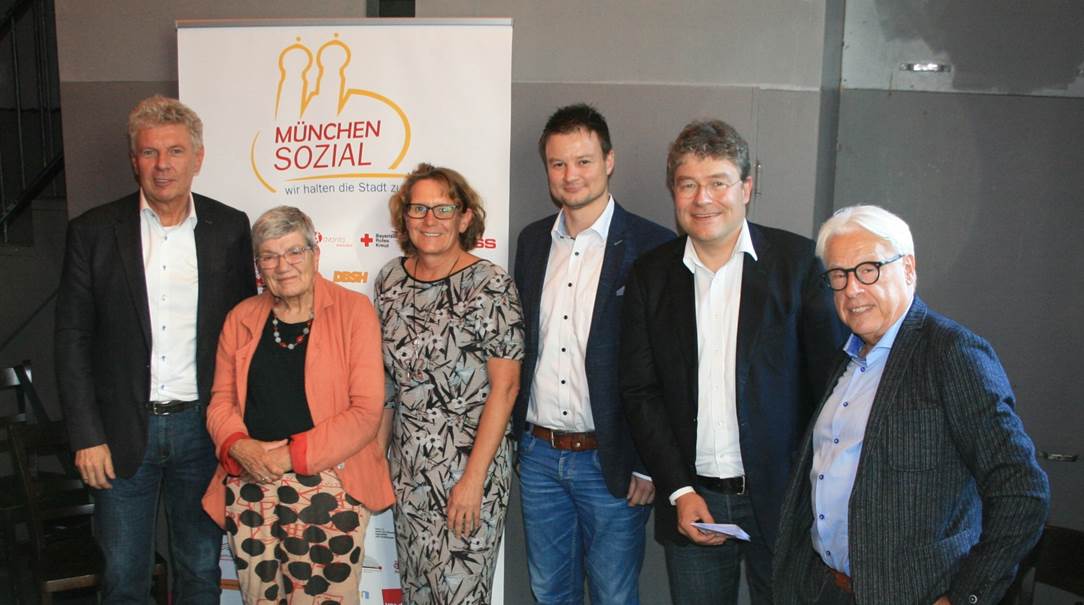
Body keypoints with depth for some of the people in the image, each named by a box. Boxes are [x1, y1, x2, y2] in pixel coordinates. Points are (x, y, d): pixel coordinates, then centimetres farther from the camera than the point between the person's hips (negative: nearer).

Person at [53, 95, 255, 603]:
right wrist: (87, 436, -6)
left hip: (203, 427, 1)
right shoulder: (94, 231, -3)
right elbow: (72, 341, -2)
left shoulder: (230, 229, 0)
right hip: (123, 431, 0)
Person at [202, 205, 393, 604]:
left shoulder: (353, 310, -2)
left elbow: (367, 411, -8)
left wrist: (294, 454, -14)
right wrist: (239, 446, -8)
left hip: (328, 485, -3)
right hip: (250, 487, 4)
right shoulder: (241, 318, 11)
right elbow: (221, 400, 13)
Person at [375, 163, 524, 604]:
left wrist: (473, 479, -17)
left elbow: (505, 386, -14)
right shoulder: (391, 279, 5)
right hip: (408, 465, 6)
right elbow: (387, 379, 12)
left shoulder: (489, 285, -12)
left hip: (471, 464, -5)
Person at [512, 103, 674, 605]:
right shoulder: (532, 241, 7)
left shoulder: (652, 247, -11)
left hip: (610, 461, -5)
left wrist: (650, 465, -12)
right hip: (538, 453, 5)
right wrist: (516, 435, 10)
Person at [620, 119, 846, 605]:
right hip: (691, 501, 2)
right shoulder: (650, 275, 3)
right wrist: (679, 491, -4)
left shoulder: (799, 262, -5)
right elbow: (640, 392, 3)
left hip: (783, 497, -2)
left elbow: (831, 378, -4)